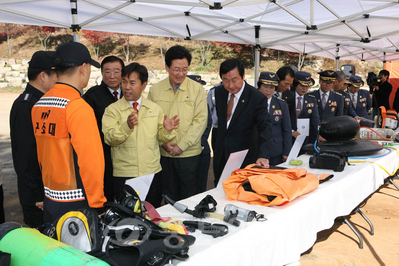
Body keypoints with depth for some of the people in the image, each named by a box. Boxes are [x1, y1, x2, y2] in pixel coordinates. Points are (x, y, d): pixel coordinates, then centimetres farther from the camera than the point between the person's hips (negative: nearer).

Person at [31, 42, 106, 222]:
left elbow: (42, 156, 12)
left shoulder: (38, 105, 5)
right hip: (76, 202, -7)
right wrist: (97, 204, -11)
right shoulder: (78, 107, -18)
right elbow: (90, 160, -20)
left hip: (49, 199, 7)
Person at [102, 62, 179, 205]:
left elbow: (160, 136, 8)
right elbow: (109, 138, -13)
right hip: (124, 175, -2)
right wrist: (126, 126, -29)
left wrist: (167, 130, -13)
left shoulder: (155, 109, 8)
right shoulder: (112, 110, -1)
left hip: (152, 173, 3)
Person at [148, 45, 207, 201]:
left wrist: (181, 146, -12)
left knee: (189, 198, 7)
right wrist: (163, 142, -8)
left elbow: (200, 121, -6)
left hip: (189, 154, -2)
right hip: (163, 154, 2)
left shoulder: (197, 89, -2)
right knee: (169, 198, 14)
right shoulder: (155, 90, 5)